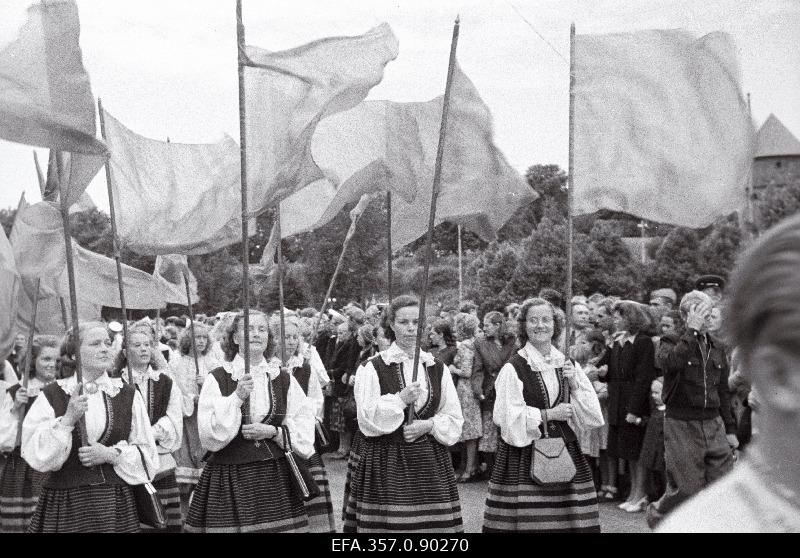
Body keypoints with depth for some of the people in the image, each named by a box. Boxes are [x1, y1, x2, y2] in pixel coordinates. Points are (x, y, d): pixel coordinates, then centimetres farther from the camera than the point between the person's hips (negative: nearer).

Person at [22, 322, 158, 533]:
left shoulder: (128, 395, 7)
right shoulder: (52, 395, 2)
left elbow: (147, 453, 6)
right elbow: (35, 454, -7)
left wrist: (112, 454, -10)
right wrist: (67, 419, -17)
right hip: (65, 505, -1)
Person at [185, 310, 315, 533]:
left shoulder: (284, 379, 9)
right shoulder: (216, 379, -2)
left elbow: (304, 425, 9)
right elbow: (209, 435, -8)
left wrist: (273, 432, -8)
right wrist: (237, 396, -17)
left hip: (276, 477, 3)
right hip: (229, 476, -3)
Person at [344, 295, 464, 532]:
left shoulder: (437, 368, 12)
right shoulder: (372, 368, 1)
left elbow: (454, 419, 9)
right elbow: (366, 418, -7)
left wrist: (429, 425, -9)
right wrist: (400, 399, -17)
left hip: (430, 462, 3)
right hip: (385, 461, -3)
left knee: (434, 525, -3)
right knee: (388, 523, -8)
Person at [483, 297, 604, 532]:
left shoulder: (568, 365, 11)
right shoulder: (513, 369, -6)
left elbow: (592, 417, 9)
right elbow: (507, 418, -11)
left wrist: (575, 384, -6)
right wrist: (549, 414, -11)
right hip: (524, 456, -4)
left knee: (567, 520, 0)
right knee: (528, 521, -8)